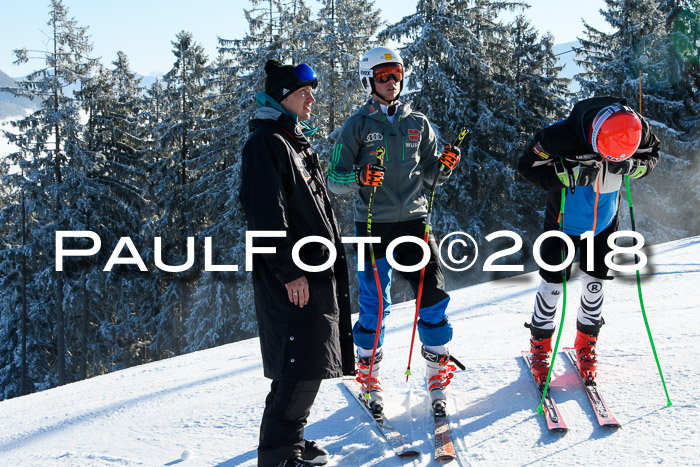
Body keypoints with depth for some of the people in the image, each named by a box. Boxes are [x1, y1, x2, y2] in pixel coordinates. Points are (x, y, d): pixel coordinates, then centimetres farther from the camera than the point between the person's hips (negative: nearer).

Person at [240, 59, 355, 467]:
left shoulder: (297, 142, 22)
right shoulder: (266, 143, -10)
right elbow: (267, 214, -19)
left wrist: (331, 258, 24)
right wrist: (290, 271, -22)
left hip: (318, 270, 10)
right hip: (292, 277, -10)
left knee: (308, 361, 13)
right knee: (303, 362, -11)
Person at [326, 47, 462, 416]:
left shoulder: (418, 123, 11)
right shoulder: (357, 126, 2)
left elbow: (429, 175, 16)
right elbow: (334, 179, 0)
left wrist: (445, 165, -6)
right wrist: (359, 178, -21)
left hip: (414, 222, 3)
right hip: (373, 226, -2)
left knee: (433, 296, -1)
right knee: (374, 304, 0)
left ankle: (438, 372, 15)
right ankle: (369, 376, 18)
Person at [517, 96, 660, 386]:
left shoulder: (637, 130, -21)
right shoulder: (563, 134, -32)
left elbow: (652, 156, -2)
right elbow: (527, 167, -22)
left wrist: (632, 167, -25)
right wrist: (569, 175, -35)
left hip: (603, 221, 3)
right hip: (565, 218, -3)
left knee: (595, 283, 8)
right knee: (553, 284, 1)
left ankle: (586, 344, 29)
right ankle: (540, 347, 21)